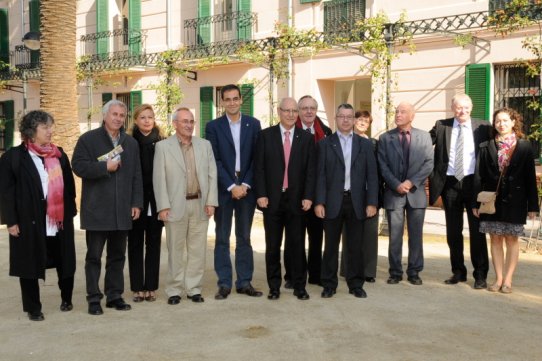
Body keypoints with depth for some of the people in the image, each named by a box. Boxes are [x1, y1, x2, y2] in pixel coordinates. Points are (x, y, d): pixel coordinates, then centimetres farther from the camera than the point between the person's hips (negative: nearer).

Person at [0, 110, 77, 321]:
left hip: (59, 221, 4)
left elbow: (68, 185, 13)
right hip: (29, 222, -4)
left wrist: (70, 212, 8)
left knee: (65, 262, 10)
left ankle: (67, 299, 31)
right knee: (30, 265, 4)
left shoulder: (59, 155, 11)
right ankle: (33, 308, 18)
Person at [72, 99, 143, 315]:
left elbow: (136, 176, 11)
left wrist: (136, 203, 4)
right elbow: (78, 166, -9)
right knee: (94, 256, 3)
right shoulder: (88, 139, 1)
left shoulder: (131, 143, 13)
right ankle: (94, 299, 11)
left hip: (122, 210, 4)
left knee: (117, 255, 10)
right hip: (97, 209, -4)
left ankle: (114, 296, 19)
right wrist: (105, 167, -14)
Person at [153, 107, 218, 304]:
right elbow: (159, 178, -2)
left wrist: (211, 201, -1)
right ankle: (174, 290, 15)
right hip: (176, 205, -2)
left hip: (200, 205, 3)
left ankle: (194, 288, 17)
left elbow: (212, 175, 7)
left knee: (197, 249, 6)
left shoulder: (205, 145, 10)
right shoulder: (163, 146, 2)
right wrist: (163, 206, -9)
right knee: (176, 250, 5)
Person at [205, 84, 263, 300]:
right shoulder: (213, 126, 1)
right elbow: (214, 160, -5)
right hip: (223, 189, -1)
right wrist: (231, 186, -12)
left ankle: (244, 282, 16)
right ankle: (224, 284, 11)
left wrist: (246, 185, -8)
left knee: (244, 238, 8)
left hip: (246, 188, 2)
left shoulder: (253, 124, 6)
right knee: (222, 238, 4)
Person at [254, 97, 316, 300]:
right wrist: (261, 194, -8)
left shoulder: (306, 138, 5)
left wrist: (308, 196, -5)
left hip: (297, 199, 0)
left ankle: (299, 286, 18)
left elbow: (310, 170, 3)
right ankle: (274, 287, 18)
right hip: (272, 199, 0)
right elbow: (259, 168, 0)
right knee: (272, 246, 7)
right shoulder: (265, 135, 3)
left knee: (297, 245, 6)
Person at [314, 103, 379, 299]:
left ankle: (356, 284, 19)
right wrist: (319, 202, -8)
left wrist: (372, 202, -3)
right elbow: (320, 175, 0)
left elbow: (371, 175, 5)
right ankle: (329, 284, 16)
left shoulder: (365, 144, 9)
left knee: (356, 246, 8)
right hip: (333, 202, -1)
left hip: (357, 202, 1)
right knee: (331, 245, 6)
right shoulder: (325, 144, 4)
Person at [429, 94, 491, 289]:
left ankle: (480, 275, 13)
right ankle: (458, 271, 22)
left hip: (473, 183, -2)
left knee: (477, 229, 3)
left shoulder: (482, 127, 1)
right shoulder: (441, 126, 4)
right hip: (450, 183, 2)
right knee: (453, 231, 9)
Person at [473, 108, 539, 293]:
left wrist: (532, 205, -2)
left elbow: (530, 177, 1)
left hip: (514, 200, -1)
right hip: (492, 199, 1)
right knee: (495, 239, 6)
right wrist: (476, 202, -1)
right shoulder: (486, 147, 4)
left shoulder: (524, 146, 2)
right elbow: (479, 176, 3)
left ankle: (508, 280, 11)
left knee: (511, 239, 4)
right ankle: (498, 278, 14)